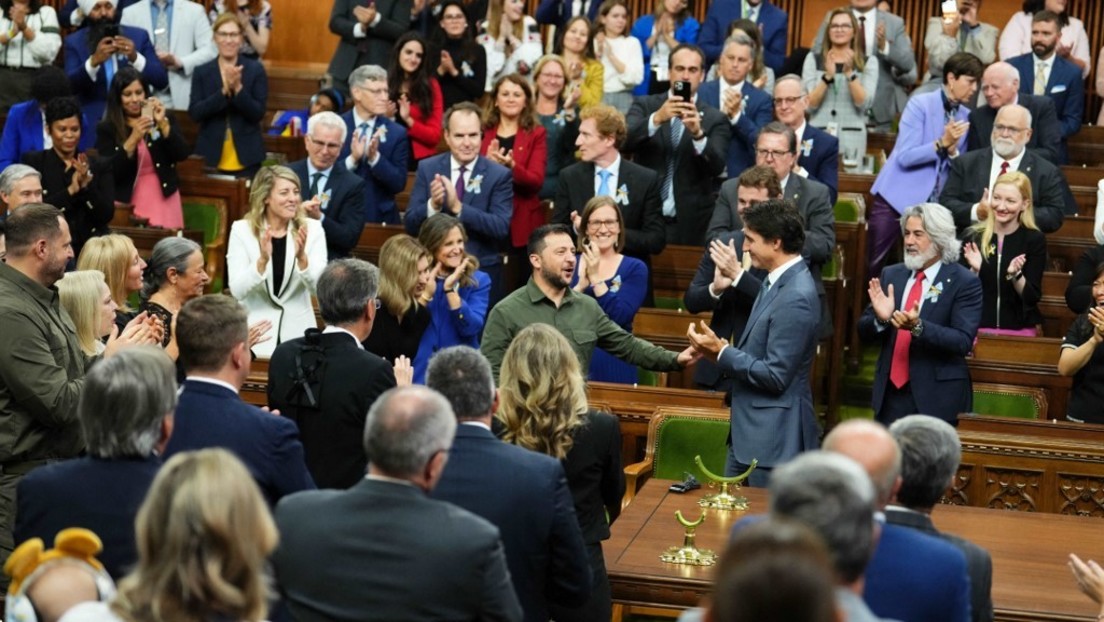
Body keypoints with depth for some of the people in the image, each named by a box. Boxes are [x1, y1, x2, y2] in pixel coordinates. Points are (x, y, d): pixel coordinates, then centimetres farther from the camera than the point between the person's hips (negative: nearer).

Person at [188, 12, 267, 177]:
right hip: (211, 157, 1)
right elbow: (194, 113, -6)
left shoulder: (256, 70, 1)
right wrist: (223, 91, -18)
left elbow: (258, 114, -5)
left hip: (246, 158, -1)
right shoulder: (202, 72, 5)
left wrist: (238, 89, -20)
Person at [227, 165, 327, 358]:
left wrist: (302, 257, -27)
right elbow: (237, 290, -14)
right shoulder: (242, 230, -5)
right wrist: (263, 260, -28)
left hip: (298, 334, 1)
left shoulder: (312, 229, -3)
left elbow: (319, 288, -11)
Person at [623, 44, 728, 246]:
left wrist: (698, 133, -28)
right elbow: (624, 141, -11)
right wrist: (657, 118, -26)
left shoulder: (715, 119, 3)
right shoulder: (645, 105, 6)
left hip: (689, 224, 0)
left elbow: (717, 167, -11)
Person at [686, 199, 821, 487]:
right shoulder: (777, 280, 8)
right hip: (749, 430, 10)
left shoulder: (796, 297, -23)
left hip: (774, 438, -10)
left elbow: (775, 376, -23)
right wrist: (724, 351, 0)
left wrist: (722, 352, -15)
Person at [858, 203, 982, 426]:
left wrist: (918, 326, -29)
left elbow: (963, 341, -15)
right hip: (890, 393, 4)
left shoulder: (964, 282, -6)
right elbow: (864, 331, 10)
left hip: (937, 397, -4)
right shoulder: (891, 275, 9)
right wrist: (881, 319, -13)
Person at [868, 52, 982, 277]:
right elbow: (905, 157, -16)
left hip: (933, 205, 4)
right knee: (875, 265, 0)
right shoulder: (919, 104, -8)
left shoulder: (967, 117, 6)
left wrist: (953, 151, -12)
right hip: (897, 198, -4)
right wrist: (942, 143, -26)